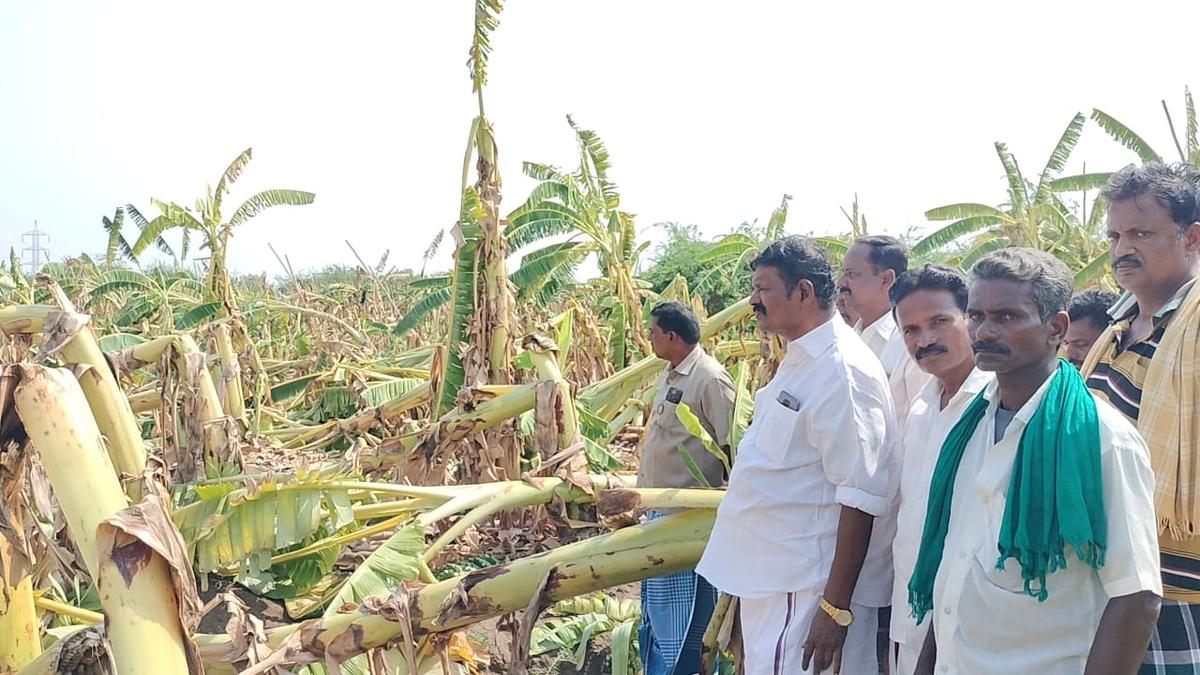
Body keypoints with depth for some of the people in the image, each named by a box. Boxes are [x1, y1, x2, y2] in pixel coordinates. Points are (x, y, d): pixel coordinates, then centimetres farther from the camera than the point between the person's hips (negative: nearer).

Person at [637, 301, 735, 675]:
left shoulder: (710, 379, -18)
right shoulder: (670, 374, 11)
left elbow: (732, 447, -18)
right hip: (658, 508, 10)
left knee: (687, 612, -1)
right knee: (656, 605, 19)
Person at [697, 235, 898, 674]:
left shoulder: (844, 371, -18)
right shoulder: (799, 361, 12)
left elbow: (861, 497, -21)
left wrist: (836, 606, -22)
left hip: (809, 588, -9)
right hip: (768, 579, 9)